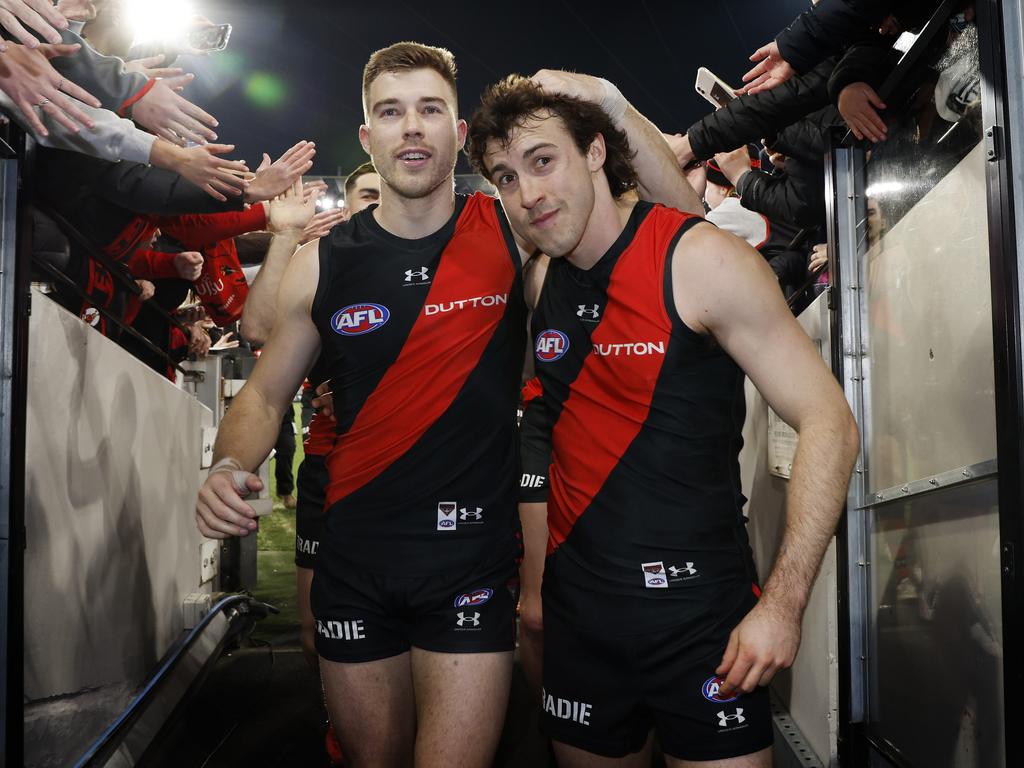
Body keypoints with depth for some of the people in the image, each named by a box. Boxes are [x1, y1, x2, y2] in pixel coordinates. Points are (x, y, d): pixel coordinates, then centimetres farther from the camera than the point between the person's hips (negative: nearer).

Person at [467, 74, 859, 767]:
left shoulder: (703, 260, -13)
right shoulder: (539, 279, 3)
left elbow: (829, 424, -14)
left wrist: (783, 604, -20)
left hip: (700, 612, -5)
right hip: (577, 606, 5)